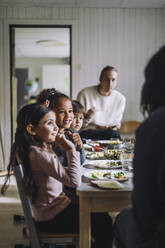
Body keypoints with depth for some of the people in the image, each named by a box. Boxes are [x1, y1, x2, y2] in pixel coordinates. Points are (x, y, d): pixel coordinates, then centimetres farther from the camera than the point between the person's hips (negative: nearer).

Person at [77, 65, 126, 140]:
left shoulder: (120, 99, 5)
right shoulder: (84, 94, -7)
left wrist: (115, 127, -4)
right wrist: (87, 117, -22)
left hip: (109, 132, 4)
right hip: (88, 133, -4)